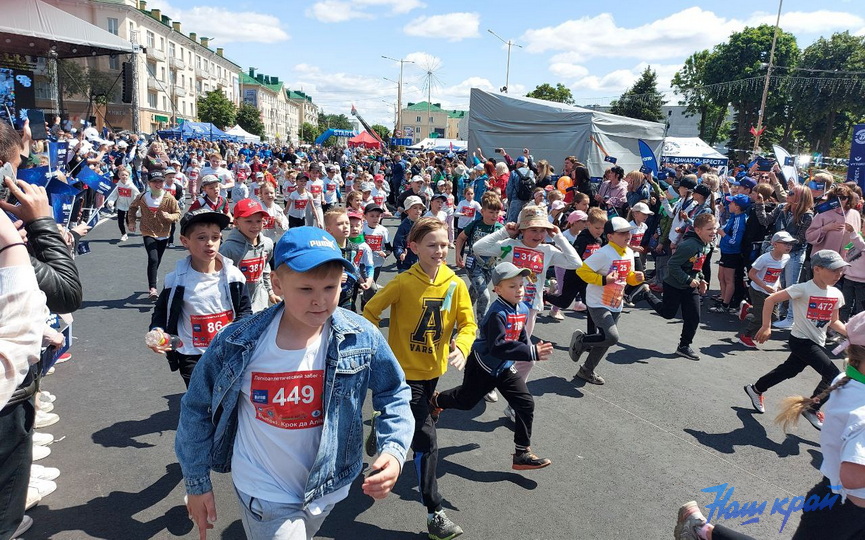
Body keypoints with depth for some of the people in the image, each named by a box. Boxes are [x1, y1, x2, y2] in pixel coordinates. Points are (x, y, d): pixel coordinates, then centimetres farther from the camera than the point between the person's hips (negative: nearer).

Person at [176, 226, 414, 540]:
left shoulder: (361, 338, -18)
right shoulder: (238, 344, -19)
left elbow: (394, 395, -4)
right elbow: (197, 408, -5)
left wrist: (394, 450, -20)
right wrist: (197, 482, 1)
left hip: (328, 488, 3)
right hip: (266, 493, -2)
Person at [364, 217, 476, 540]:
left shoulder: (455, 284, -7)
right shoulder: (403, 283, -18)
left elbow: (468, 323, -6)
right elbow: (370, 312, -9)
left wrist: (461, 347, -25)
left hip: (434, 369, 5)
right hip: (405, 370, -5)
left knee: (413, 422, 28)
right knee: (427, 442, -6)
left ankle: (383, 424, 61)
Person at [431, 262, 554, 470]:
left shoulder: (523, 309, -5)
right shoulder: (497, 313, -31)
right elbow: (497, 346, -41)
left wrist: (532, 349, 2)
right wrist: (531, 352, -45)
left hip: (504, 368, 6)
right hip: (483, 366, -6)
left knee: (526, 404, -4)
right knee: (466, 400, 16)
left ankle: (522, 453, 7)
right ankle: (436, 400, 50)